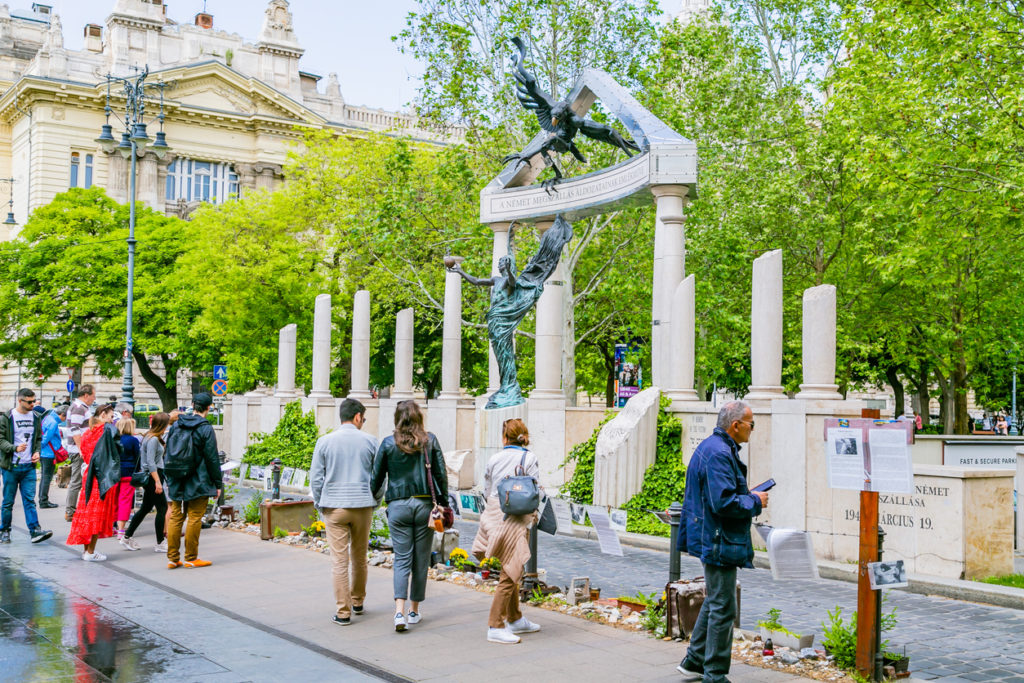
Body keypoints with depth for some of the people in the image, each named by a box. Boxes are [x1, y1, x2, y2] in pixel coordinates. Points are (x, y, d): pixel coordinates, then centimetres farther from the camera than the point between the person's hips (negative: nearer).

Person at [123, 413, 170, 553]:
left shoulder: (149, 437, 15)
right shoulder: (153, 439, -15)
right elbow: (150, 462, -22)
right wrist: (157, 481, -24)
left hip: (149, 477, 10)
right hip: (152, 477, -10)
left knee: (145, 508, 17)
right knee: (162, 508, -6)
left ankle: (127, 536, 24)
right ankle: (160, 543, -3)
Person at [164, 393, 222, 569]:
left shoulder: (176, 425, 8)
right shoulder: (206, 429, -11)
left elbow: (167, 455, 14)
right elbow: (212, 459, -10)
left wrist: (169, 479, 21)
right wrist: (218, 483, -3)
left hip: (177, 483, 6)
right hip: (198, 483, -6)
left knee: (175, 517, 10)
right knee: (195, 518, 1)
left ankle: (172, 558, 12)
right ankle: (191, 558, 5)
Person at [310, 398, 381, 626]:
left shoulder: (325, 442, -2)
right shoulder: (369, 441, -1)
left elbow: (316, 478, 0)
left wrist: (319, 505, 12)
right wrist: (374, 502, 17)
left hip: (334, 507, -1)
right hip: (362, 505, 1)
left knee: (339, 561, 1)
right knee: (360, 558, 17)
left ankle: (343, 612, 2)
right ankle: (357, 602, 32)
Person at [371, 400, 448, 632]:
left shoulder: (388, 443, -2)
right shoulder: (430, 440, -1)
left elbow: (376, 478, 3)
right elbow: (441, 475, 0)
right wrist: (443, 503, 9)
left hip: (398, 506, 0)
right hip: (424, 504, 0)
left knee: (402, 559, 2)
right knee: (421, 559, 10)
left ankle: (400, 611, -14)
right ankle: (414, 610, 18)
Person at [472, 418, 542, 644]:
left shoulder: (494, 459, 5)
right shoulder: (529, 459, -6)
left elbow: (487, 491, 12)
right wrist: (532, 517, 4)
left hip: (494, 515, 6)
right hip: (516, 520, -6)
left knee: (511, 571, 19)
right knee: (510, 574, -1)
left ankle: (516, 619, 29)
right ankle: (495, 627, -2)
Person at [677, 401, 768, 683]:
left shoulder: (711, 447, 13)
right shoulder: (719, 453, -22)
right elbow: (724, 502, -27)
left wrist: (748, 495, 15)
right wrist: (755, 501, -13)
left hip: (709, 540, 11)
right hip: (719, 543, -11)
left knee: (715, 601, 21)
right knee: (722, 608, -2)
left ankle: (694, 660, 30)